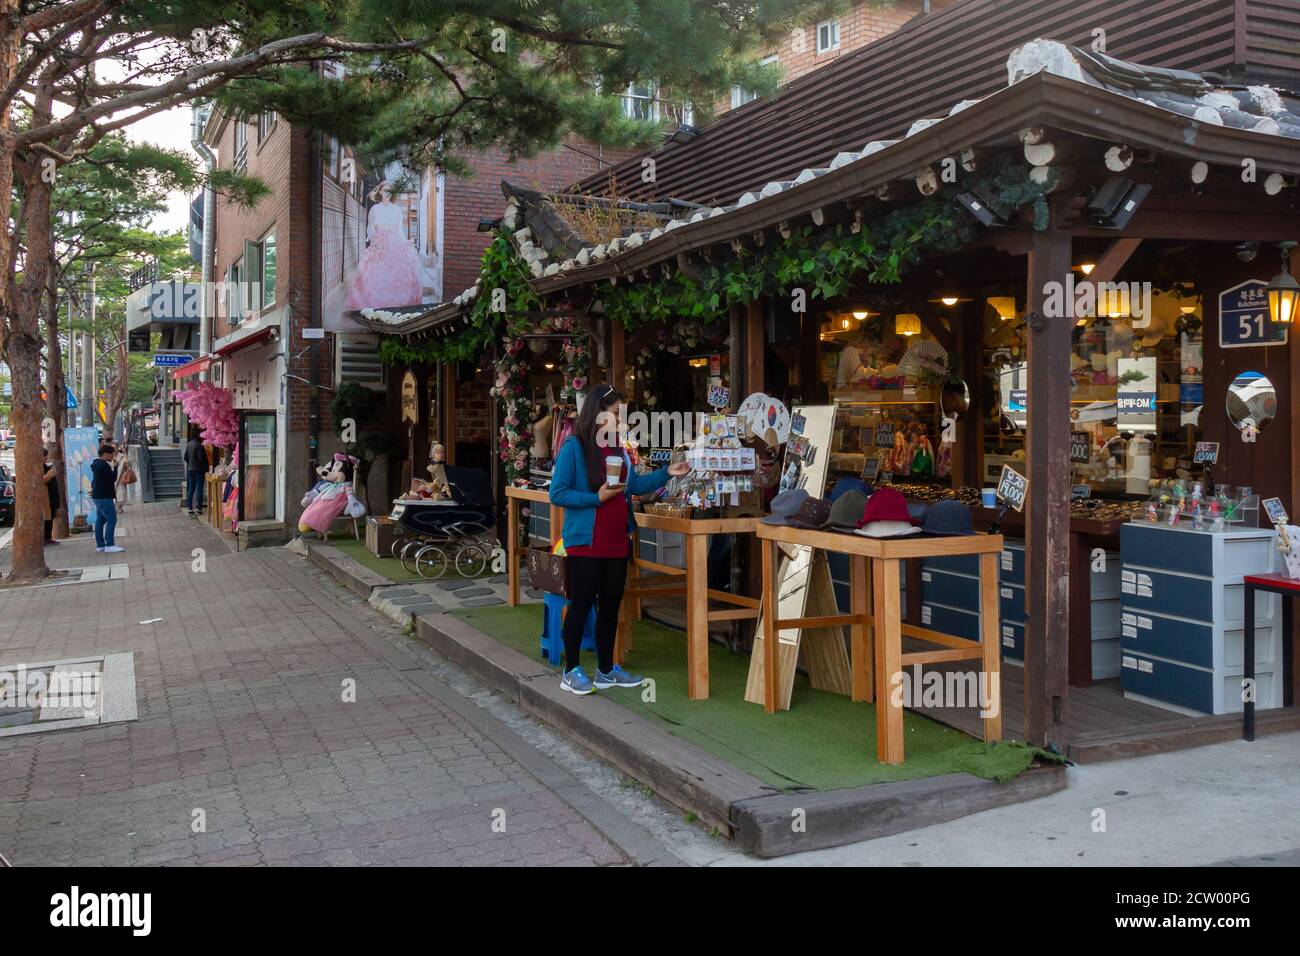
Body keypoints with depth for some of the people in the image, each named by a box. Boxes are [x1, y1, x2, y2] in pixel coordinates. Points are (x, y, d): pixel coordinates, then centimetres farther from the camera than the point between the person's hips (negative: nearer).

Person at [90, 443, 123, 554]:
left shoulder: (97, 464, 17)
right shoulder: (103, 465, -16)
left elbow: (94, 481, 24)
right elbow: (113, 478, -16)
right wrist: (115, 466, -9)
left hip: (98, 496, 11)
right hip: (104, 497, -11)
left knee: (100, 520, 12)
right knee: (111, 519, -12)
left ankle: (100, 545, 14)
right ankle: (109, 545, -16)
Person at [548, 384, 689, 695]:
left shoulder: (618, 448, 9)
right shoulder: (574, 447, -12)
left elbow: (634, 485, 13)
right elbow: (557, 494, -14)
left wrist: (667, 473, 6)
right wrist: (596, 498, -20)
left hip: (617, 541, 7)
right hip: (585, 542, -7)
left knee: (611, 603, 13)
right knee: (582, 604, 1)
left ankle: (606, 669, 24)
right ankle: (571, 671, 13)